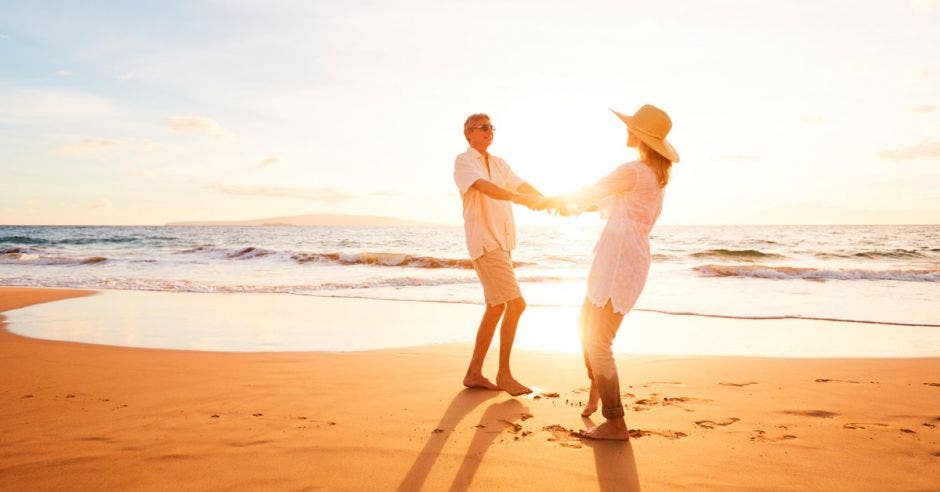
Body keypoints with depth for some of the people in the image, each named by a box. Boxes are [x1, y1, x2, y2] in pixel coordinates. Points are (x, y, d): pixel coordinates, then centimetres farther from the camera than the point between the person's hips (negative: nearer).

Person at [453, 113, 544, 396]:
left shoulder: (498, 163, 19)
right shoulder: (464, 161, -5)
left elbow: (522, 186, 7)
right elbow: (486, 188, -24)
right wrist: (523, 200, -36)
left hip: (502, 243, 9)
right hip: (485, 242, -9)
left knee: (496, 308, 10)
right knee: (516, 303, -14)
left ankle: (474, 373, 19)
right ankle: (503, 374, -3)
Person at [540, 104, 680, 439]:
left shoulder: (633, 171, -15)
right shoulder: (657, 173, 13)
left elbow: (589, 194, -1)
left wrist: (552, 201, 18)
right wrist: (574, 206, 32)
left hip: (620, 262, -10)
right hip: (626, 258, 10)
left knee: (598, 344, -5)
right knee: (586, 323, 25)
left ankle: (615, 424, 1)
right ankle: (595, 391, 40)